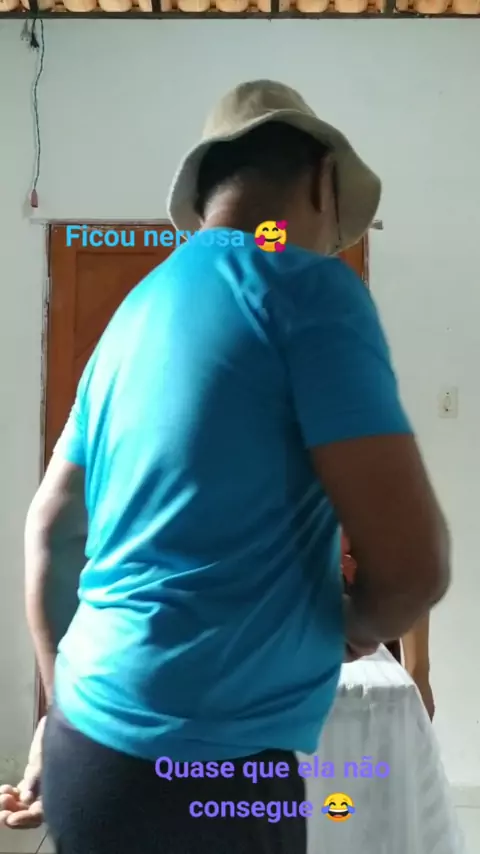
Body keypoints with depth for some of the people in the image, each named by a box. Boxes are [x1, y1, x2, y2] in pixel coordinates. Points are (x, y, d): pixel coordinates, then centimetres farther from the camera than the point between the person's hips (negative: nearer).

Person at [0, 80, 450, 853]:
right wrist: (356, 626, 3)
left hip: (91, 743, 7)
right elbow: (414, 560, -19)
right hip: (197, 771, -7)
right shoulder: (305, 285, -13)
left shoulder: (137, 309, 9)